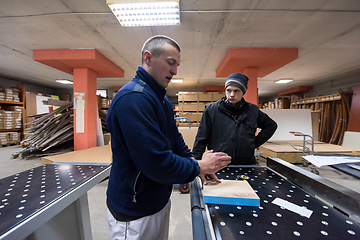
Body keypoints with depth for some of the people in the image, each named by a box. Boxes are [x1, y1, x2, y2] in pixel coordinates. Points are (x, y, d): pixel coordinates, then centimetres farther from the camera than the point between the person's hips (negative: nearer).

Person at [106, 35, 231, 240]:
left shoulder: (162, 99, 5)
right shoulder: (133, 98, -27)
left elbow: (175, 139, 10)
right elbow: (156, 162, -31)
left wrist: (194, 162, -2)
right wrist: (199, 167, -17)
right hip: (135, 211, -8)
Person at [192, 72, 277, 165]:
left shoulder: (253, 110, 3)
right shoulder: (211, 109, -5)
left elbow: (271, 125, 20)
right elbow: (201, 140, -4)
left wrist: (256, 143, 8)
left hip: (246, 164, 3)